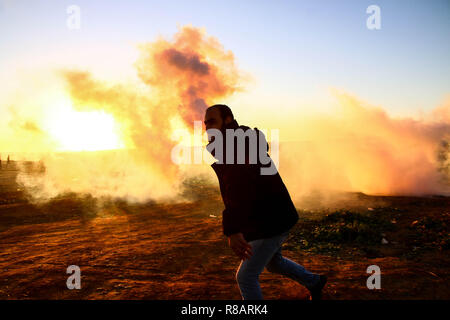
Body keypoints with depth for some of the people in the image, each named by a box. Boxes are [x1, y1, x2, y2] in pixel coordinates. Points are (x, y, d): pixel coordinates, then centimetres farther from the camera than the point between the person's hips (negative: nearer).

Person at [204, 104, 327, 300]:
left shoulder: (235, 143, -22)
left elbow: (239, 185, -38)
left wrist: (232, 230, -47)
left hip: (272, 221, -11)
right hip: (270, 218, 11)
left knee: (246, 277, -4)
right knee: (272, 262, 30)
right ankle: (315, 282, 49)